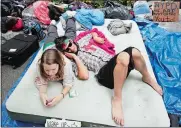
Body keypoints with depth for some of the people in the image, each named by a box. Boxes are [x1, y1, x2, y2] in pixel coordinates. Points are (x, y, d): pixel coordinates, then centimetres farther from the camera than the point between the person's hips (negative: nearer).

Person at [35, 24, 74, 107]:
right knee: (51, 36, 38)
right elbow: (42, 82, -34)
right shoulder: (39, 64, -46)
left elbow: (68, 83, -43)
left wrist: (61, 95, -61)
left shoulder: (66, 63, -53)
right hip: (49, 45, 1)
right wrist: (42, 93, -56)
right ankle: (52, 25, 67)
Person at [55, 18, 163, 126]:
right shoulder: (73, 61, 4)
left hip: (112, 60, 7)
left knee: (134, 52, -24)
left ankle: (147, 78, 5)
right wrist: (75, 57, -7)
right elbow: (85, 76, -14)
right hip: (104, 72, -6)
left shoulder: (81, 41, 22)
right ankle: (117, 99, -26)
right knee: (124, 57, -37)